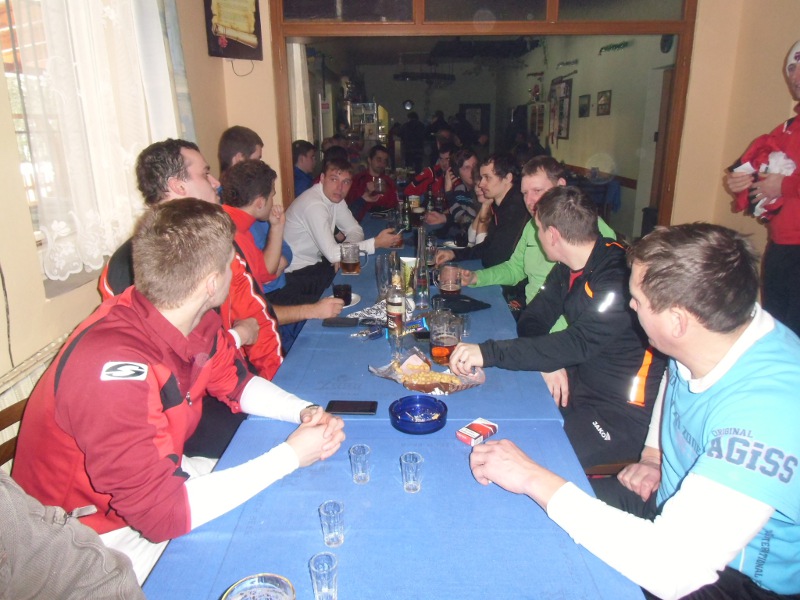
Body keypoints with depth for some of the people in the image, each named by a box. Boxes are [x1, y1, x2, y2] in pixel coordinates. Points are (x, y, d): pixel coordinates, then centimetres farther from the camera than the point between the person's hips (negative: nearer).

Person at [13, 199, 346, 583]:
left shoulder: (195, 321, -10)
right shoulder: (114, 367, -36)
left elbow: (237, 385, 6)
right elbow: (163, 513, -34)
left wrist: (305, 412, -13)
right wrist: (289, 456, -27)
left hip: (160, 477, 7)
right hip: (99, 532, -7)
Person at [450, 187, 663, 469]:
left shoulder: (620, 276, -25)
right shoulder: (569, 267, 3)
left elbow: (579, 343, -34)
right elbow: (532, 319, 5)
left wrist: (489, 352, -39)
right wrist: (547, 362, -16)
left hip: (627, 411, -8)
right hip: (580, 382, 8)